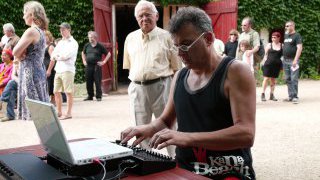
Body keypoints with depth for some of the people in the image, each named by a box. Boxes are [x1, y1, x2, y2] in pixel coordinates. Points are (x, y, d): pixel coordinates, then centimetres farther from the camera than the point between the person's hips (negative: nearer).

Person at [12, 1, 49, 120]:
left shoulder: (31, 31, -14)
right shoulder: (40, 31, 14)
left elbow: (16, 52, -15)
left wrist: (21, 57, 4)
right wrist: (21, 55, -5)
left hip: (30, 72, -9)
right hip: (39, 71, 9)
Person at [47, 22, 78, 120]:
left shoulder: (73, 43, -4)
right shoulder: (60, 42, 19)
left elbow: (65, 56, -15)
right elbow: (53, 57, 19)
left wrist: (57, 56, 4)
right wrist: (49, 70, 18)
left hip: (67, 70, -8)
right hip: (58, 70, 8)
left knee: (69, 92, -5)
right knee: (56, 92, 10)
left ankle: (68, 113, 0)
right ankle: (59, 112, 19)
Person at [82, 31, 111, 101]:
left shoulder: (100, 46, -1)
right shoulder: (87, 45, 10)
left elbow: (108, 54, 5)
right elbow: (83, 53, 29)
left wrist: (104, 62, -2)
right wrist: (84, 61, 17)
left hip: (97, 66, -4)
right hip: (88, 66, 4)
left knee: (97, 82, -5)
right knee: (88, 82, 6)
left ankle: (98, 96, 4)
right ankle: (90, 96, 18)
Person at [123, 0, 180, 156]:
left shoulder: (166, 37, -1)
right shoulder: (130, 38, 10)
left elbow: (175, 68, -1)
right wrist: (135, 83, 9)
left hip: (161, 86, -3)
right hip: (137, 89, 4)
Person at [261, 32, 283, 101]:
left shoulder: (282, 46, 6)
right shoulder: (269, 45, 5)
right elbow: (266, 55, 8)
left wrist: (282, 64, 3)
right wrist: (264, 63, 1)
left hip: (277, 64, 2)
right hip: (268, 64, -2)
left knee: (273, 79, 8)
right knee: (266, 78, -6)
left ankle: (272, 94, 15)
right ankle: (263, 94, 0)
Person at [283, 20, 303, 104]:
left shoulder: (297, 36, -5)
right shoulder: (285, 36, 17)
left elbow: (299, 48, -13)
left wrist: (295, 60, -21)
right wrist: (283, 59, 14)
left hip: (293, 60, -7)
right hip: (285, 60, 7)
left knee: (294, 79, -8)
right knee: (288, 79, 8)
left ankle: (295, 97, -4)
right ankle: (291, 96, 14)